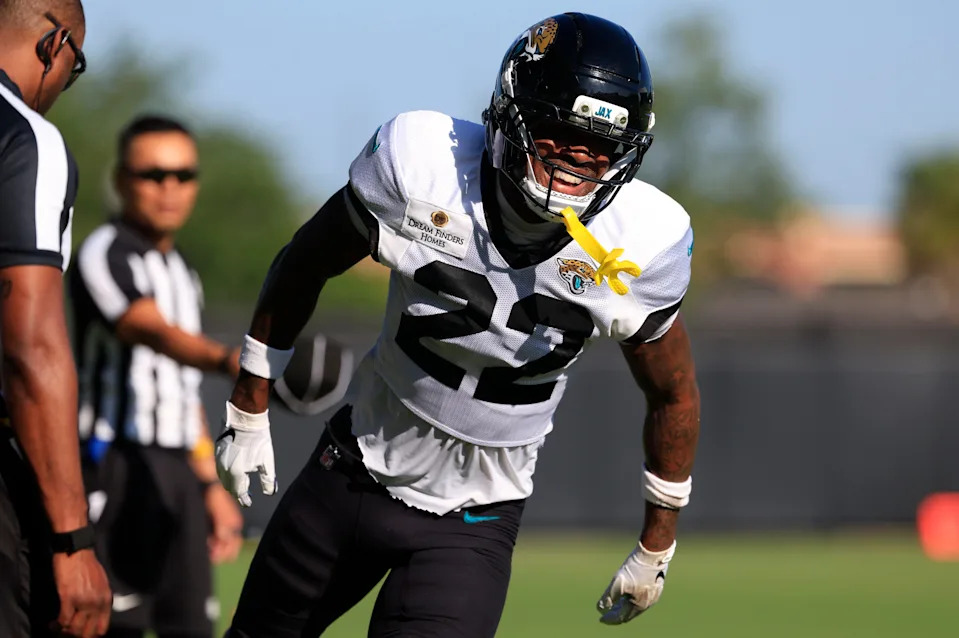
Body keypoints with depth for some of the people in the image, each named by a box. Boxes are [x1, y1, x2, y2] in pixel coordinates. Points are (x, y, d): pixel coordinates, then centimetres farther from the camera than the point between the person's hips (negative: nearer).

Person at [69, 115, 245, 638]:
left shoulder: (182, 274, 20)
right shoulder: (104, 256, -8)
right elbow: (153, 331, -27)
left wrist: (210, 485, 23)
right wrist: (227, 359, -44)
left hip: (178, 473, 8)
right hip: (118, 463, -8)